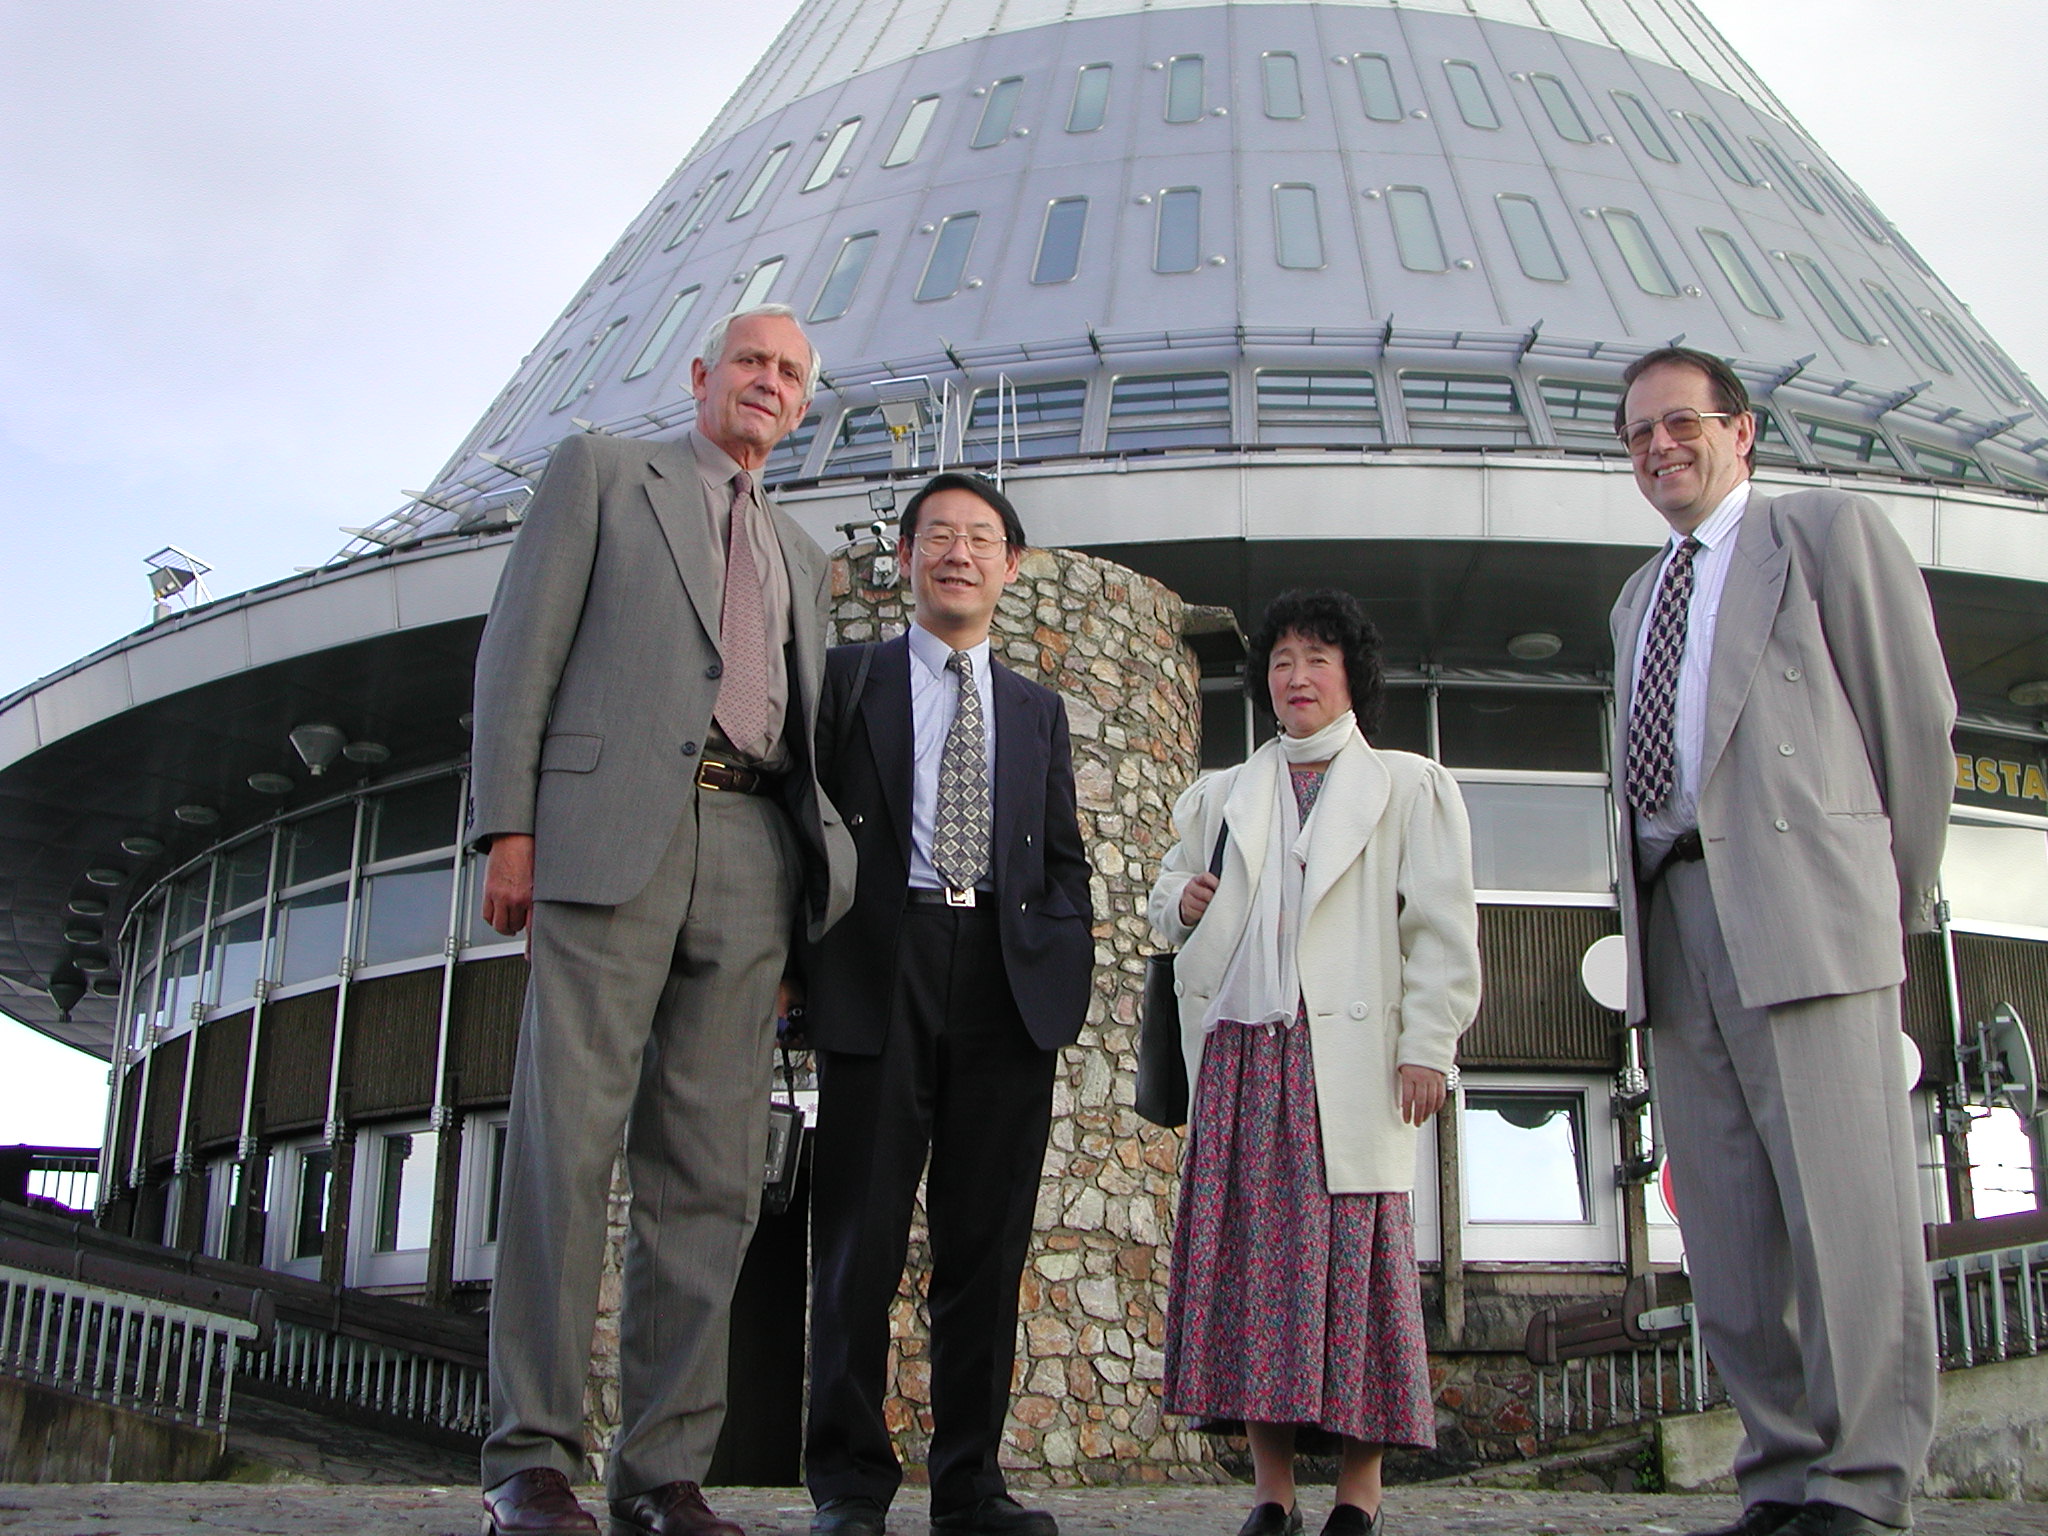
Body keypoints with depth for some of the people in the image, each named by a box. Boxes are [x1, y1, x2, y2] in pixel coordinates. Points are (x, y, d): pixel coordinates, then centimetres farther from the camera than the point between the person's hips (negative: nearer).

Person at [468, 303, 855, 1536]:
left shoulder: (803, 556, 28)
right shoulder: (601, 471, 14)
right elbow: (522, 643, 4)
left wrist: (821, 869, 8)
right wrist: (508, 825, -7)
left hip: (752, 848, 5)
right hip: (611, 828, -4)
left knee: (711, 1172, -1)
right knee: (567, 1143, -10)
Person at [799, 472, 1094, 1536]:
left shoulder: (1038, 710, 22)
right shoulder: (845, 678, 11)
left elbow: (1063, 857, 19)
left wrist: (1062, 964, 2)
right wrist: (804, 962, -5)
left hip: (1009, 981, 3)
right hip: (879, 973, -3)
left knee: (988, 1239, 4)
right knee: (861, 1233, -2)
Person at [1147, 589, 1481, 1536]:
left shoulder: (1406, 788, 10)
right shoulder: (1224, 796, 21)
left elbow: (1441, 927, 3)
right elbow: (1171, 889, 29)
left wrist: (1427, 1044, -7)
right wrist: (1180, 904, 5)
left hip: (1348, 1056, -3)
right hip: (1241, 1049, 4)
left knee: (1354, 1252, -7)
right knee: (1248, 1247, -2)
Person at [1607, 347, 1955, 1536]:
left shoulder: (1830, 530, 7)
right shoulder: (1638, 598, 26)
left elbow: (1919, 715, 4)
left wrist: (1899, 892, 5)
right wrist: (1645, 907, 10)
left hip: (1800, 901, -6)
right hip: (1672, 909, 7)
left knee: (1843, 1197, -9)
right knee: (1725, 1218, 4)